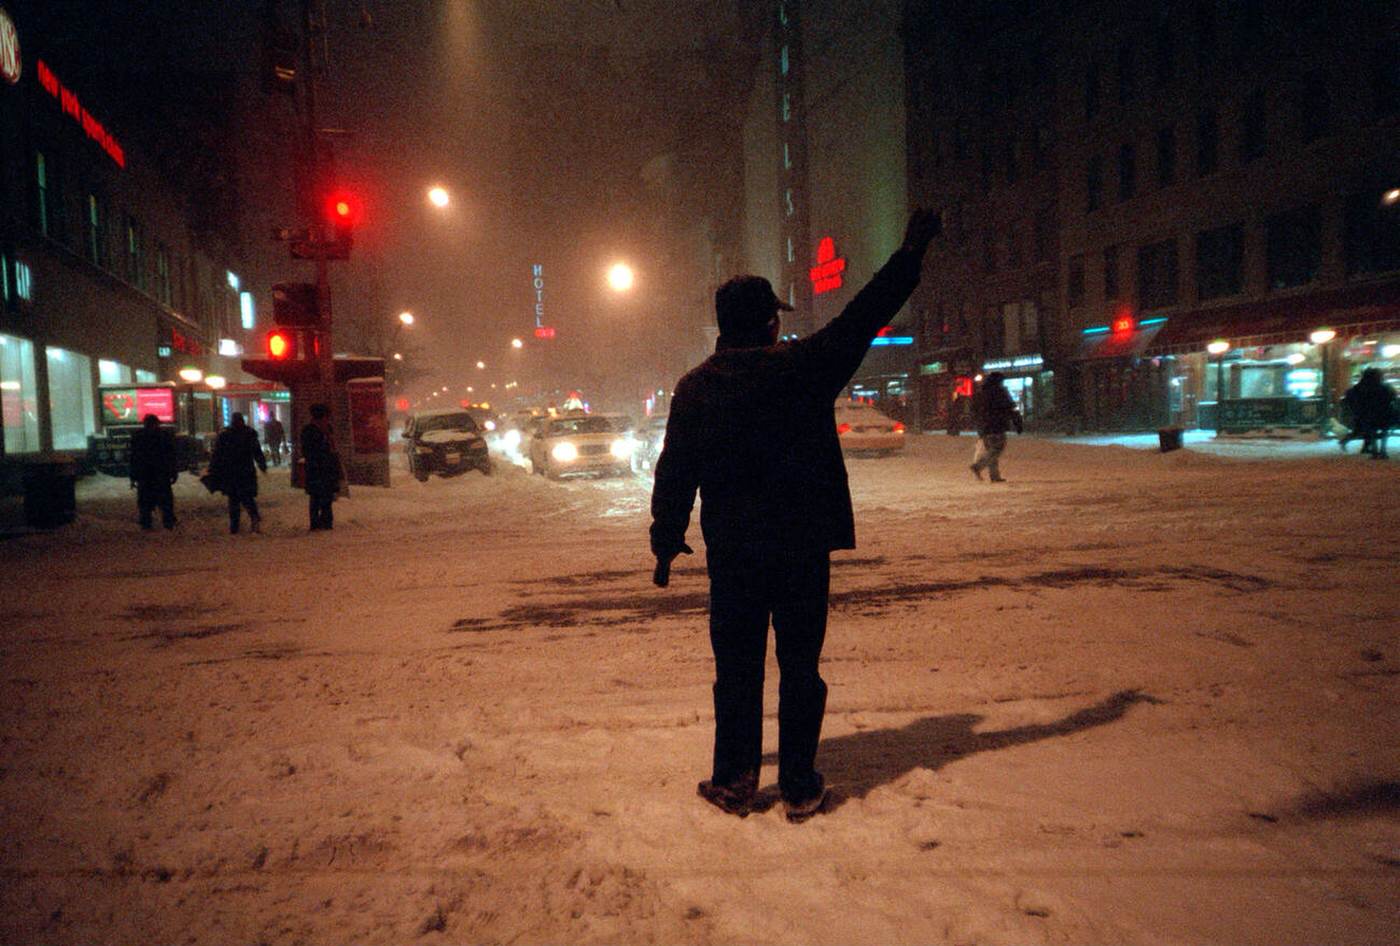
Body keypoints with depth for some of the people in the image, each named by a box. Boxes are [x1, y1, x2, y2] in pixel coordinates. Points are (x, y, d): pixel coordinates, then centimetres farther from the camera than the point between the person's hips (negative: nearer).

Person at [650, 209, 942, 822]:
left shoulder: (694, 389, -1)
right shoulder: (804, 366, -7)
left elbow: (675, 473, 2)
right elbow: (864, 317, 1)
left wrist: (666, 540, 14)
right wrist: (911, 253, 12)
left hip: (732, 552, 2)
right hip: (803, 547, -1)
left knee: (737, 668, 12)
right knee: (800, 667, 8)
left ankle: (734, 780, 19)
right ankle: (800, 787, 16)